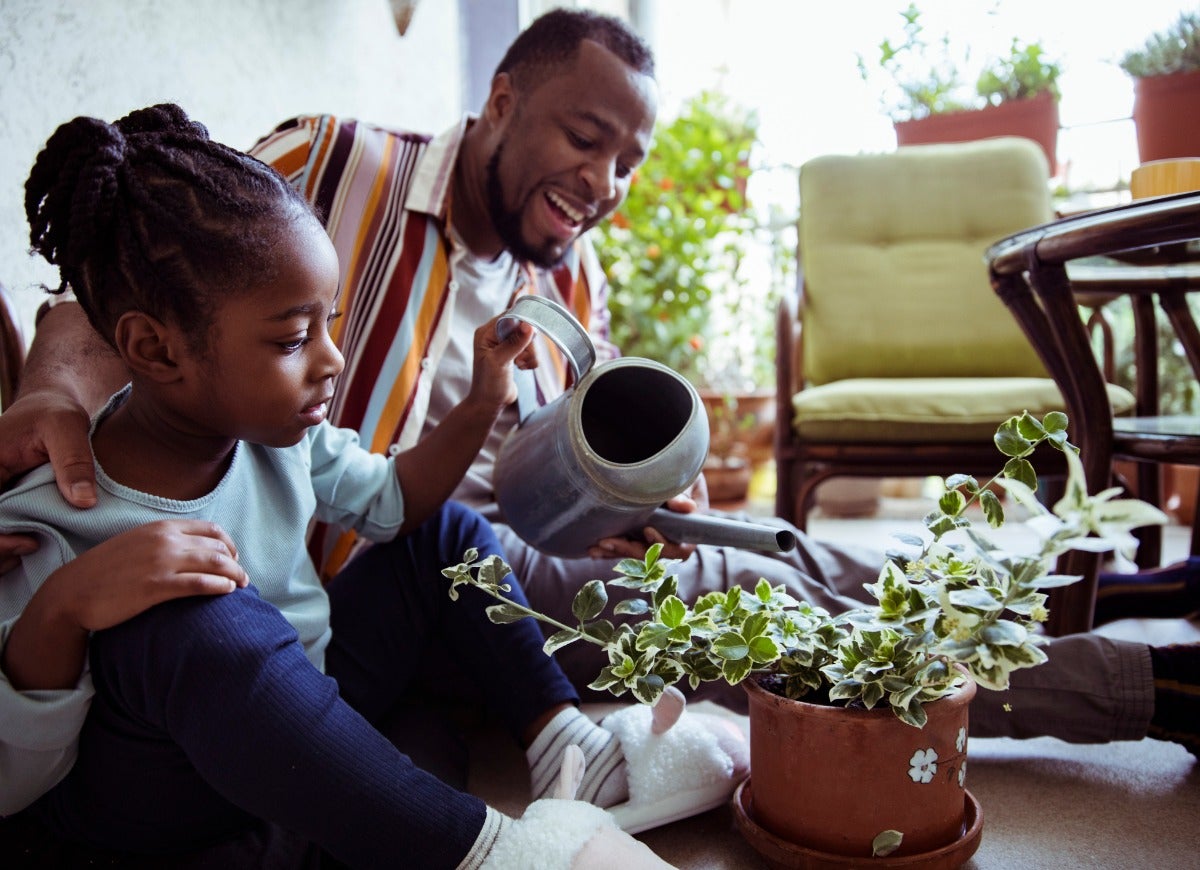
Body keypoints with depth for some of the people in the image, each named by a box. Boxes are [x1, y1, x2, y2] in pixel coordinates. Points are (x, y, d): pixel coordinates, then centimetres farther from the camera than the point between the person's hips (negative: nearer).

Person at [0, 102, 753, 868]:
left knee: (446, 530, 4)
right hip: (157, 802, -6)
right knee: (195, 622, -40)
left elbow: (391, 502, 7)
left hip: (302, 702, 7)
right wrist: (62, 611, -41)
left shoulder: (273, 432, -8)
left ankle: (566, 745, -7)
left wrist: (481, 406, -8)